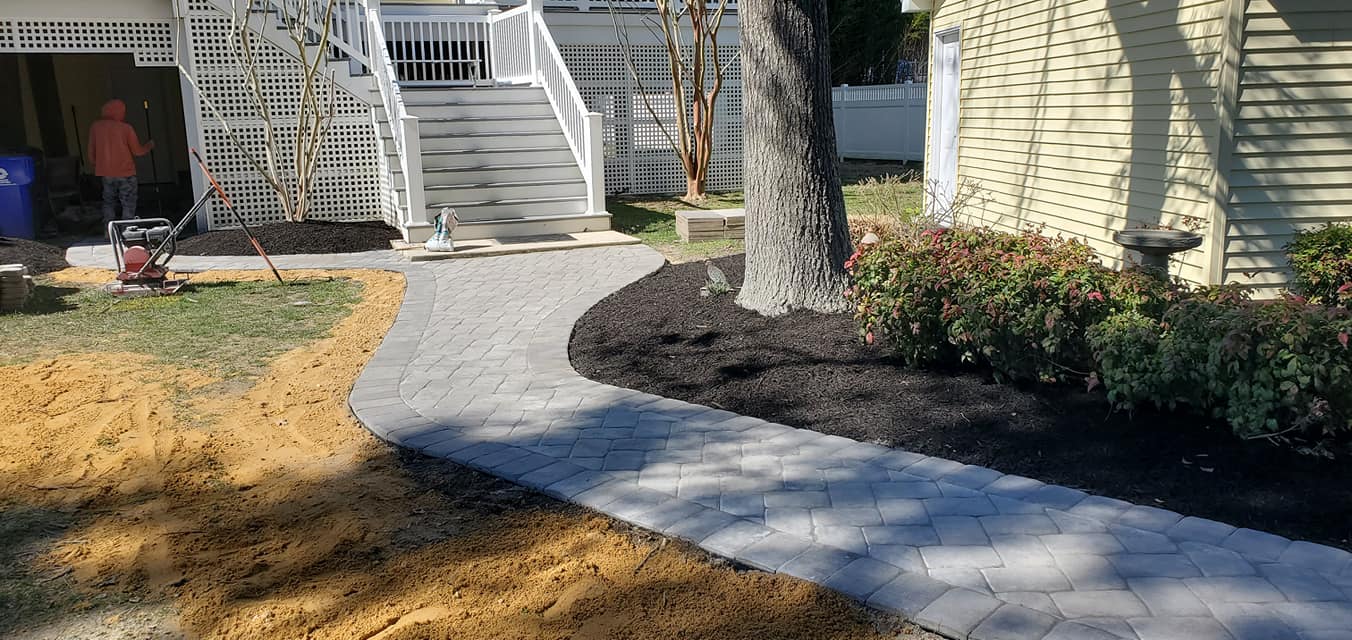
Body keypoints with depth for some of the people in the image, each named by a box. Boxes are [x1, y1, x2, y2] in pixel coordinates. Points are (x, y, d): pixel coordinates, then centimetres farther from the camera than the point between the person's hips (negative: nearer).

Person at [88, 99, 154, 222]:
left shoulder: (95, 127, 1)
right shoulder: (126, 128, -10)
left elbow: (92, 151, 9)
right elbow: (137, 151, -3)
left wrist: (96, 165, 26)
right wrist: (149, 145, 16)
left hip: (106, 173, 4)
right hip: (126, 173, -4)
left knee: (109, 204, 15)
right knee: (128, 205, 3)